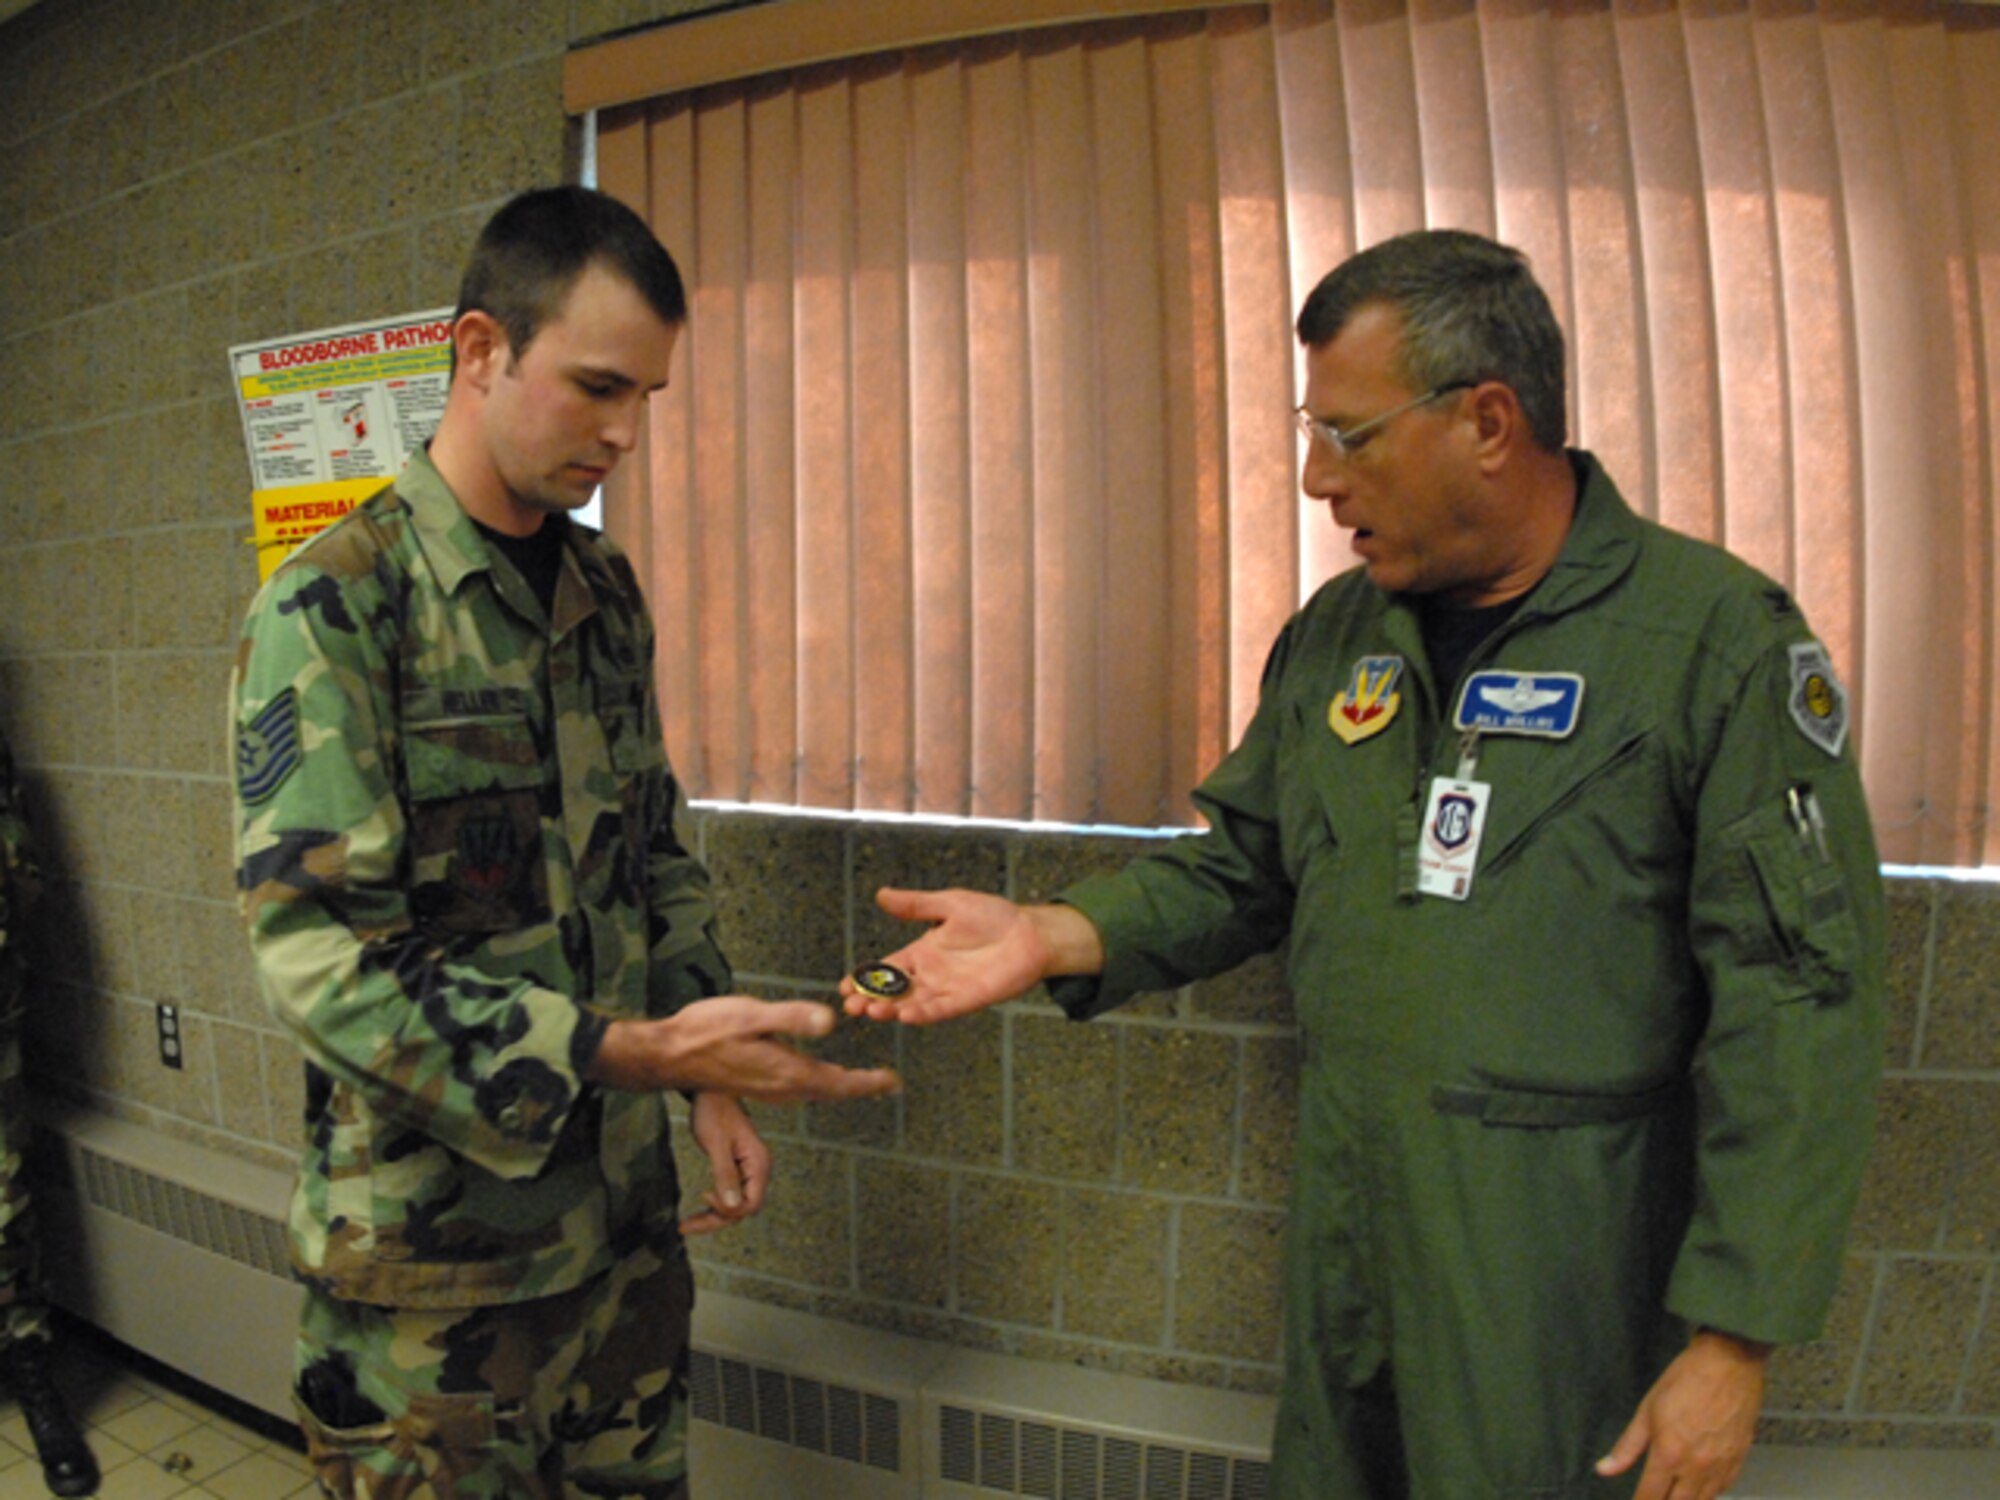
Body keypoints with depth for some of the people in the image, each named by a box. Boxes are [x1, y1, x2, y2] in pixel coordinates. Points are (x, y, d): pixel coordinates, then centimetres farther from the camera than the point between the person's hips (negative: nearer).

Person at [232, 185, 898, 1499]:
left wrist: (711, 1079, 5)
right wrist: (634, 1050, -28)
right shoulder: (334, 606, -14)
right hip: (433, 1244, -5)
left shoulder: (608, 591, 5)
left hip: (627, 1211, 6)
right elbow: (319, 954, -21)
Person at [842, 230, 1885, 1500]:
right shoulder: (1335, 633, 4)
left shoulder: (1722, 636, -13)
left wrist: (1735, 1338, -13)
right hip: (1348, 1238, 5)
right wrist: (1059, 937, -7)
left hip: (1566, 1260, -4)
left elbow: (1799, 1007, -13)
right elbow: (1246, 867, 10)